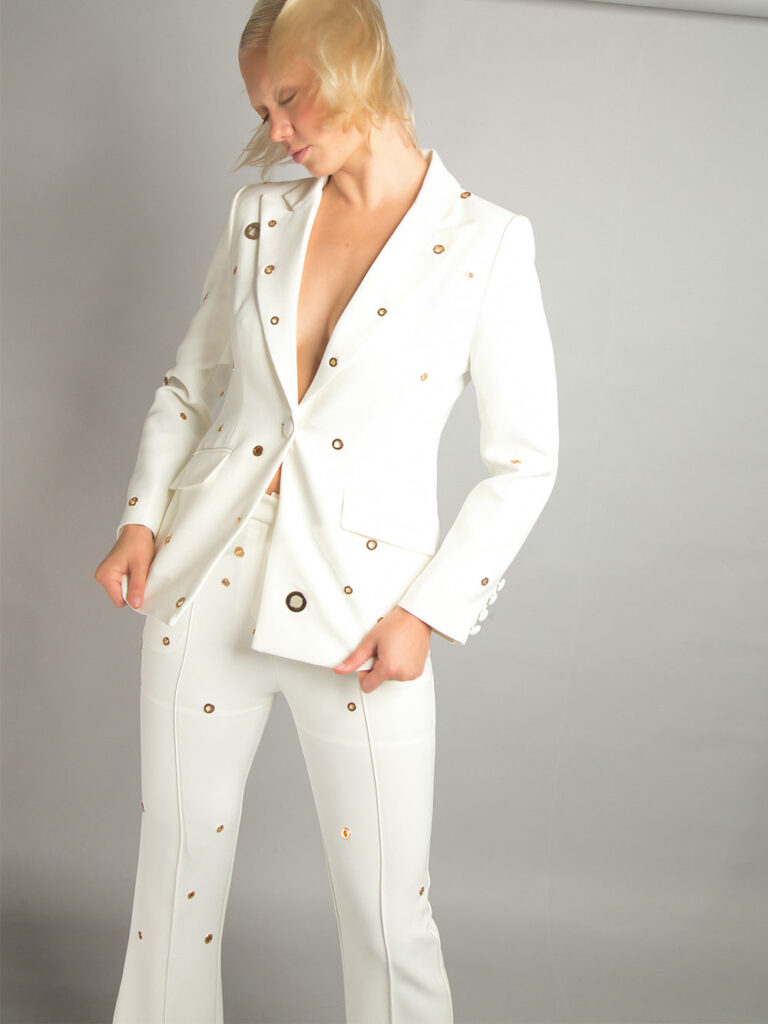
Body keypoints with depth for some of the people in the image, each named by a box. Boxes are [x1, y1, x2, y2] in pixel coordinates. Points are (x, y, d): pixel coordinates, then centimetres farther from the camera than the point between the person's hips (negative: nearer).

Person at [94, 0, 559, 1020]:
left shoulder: (485, 244, -5)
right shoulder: (258, 215, 6)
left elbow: (526, 459, -3)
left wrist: (429, 611, -10)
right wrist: (142, 516, 2)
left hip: (358, 615, -3)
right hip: (206, 583, 4)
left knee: (388, 911, 5)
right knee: (175, 871, 16)